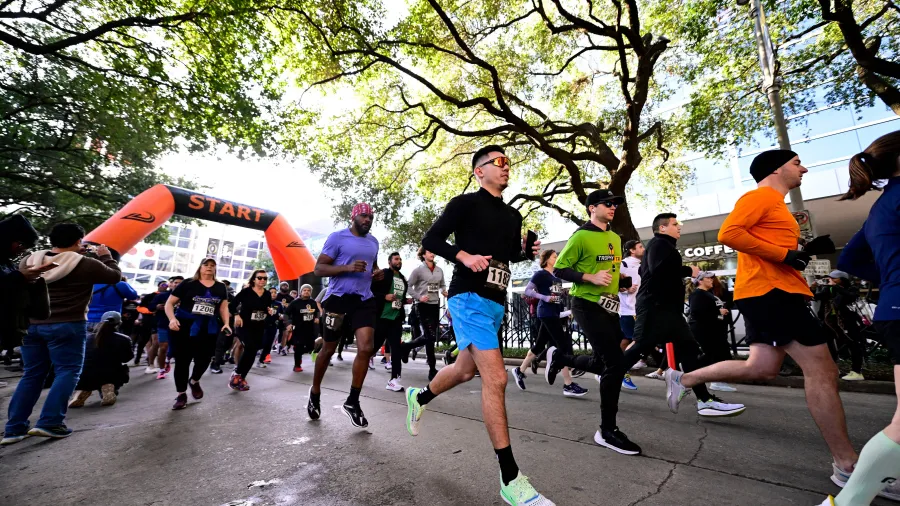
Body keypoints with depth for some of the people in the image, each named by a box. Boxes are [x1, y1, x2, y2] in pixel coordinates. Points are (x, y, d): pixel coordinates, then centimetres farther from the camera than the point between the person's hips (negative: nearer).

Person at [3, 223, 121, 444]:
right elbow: (115, 276, 2)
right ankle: (49, 423, -3)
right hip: (67, 326, -6)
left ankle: (14, 428, 16)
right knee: (67, 371, 3)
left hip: (31, 325, 6)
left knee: (32, 374, 14)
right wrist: (106, 256, 16)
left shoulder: (29, 261, 6)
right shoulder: (85, 264, -11)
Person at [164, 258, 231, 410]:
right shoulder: (188, 283, -2)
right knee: (182, 360, 5)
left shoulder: (220, 287, 9)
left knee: (204, 358, 2)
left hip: (208, 329, 3)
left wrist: (226, 323, 0)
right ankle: (181, 394, 22)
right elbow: (169, 303, 0)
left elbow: (223, 307, 14)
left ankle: (194, 381, 36)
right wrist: (172, 319, -16)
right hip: (184, 328, -3)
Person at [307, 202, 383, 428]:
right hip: (339, 298, -4)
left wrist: (377, 273, 6)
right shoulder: (337, 237, -5)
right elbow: (318, 269, -8)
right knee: (329, 348, 10)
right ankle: (315, 392, 35)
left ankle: (352, 401, 7)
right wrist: (348, 267, -22)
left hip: (364, 300, 4)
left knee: (367, 348, -9)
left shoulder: (373, 242, 14)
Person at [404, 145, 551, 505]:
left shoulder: (513, 215, 16)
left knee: (466, 370, 20)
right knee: (495, 378, -14)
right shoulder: (465, 203, -5)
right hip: (470, 297, -8)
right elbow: (431, 240, -6)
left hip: (495, 302, 9)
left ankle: (419, 397, 48)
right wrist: (464, 256, -20)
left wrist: (528, 252, 3)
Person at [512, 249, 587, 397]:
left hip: (555, 314, 8)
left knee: (539, 345, 13)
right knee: (564, 346, -10)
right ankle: (569, 385, -4)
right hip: (546, 314, -8)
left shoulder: (557, 276, 17)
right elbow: (527, 290, -12)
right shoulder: (540, 274, -6)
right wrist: (544, 297, -21)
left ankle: (519, 371, 27)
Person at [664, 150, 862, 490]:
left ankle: (683, 379, 13)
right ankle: (847, 463, 4)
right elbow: (729, 233, -20)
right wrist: (785, 255, -18)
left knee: (763, 368, 7)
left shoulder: (775, 205, 26)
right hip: (770, 290, -10)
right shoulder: (761, 196, -6)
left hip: (771, 290, 10)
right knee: (821, 370, -6)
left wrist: (800, 249, 13)